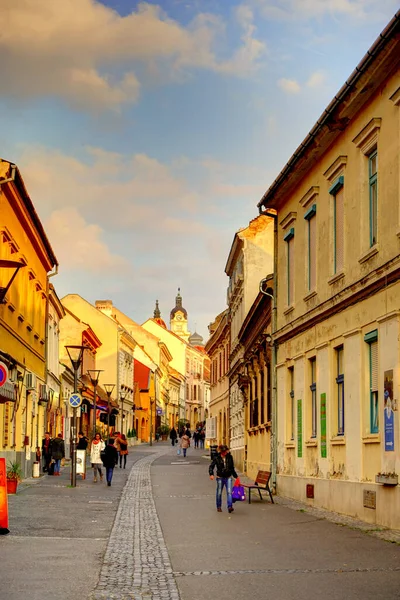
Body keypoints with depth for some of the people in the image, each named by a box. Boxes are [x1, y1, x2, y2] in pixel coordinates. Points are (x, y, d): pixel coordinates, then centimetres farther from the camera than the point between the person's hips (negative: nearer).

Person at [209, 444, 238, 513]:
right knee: (219, 493, 8)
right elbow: (211, 466, -2)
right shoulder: (217, 458, -5)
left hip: (228, 477, 1)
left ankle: (230, 507, -18)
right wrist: (211, 474, -18)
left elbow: (232, 468, 14)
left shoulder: (230, 457, 3)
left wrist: (236, 476, 16)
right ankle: (219, 507, 23)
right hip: (220, 477, -1)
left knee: (229, 492, -13)